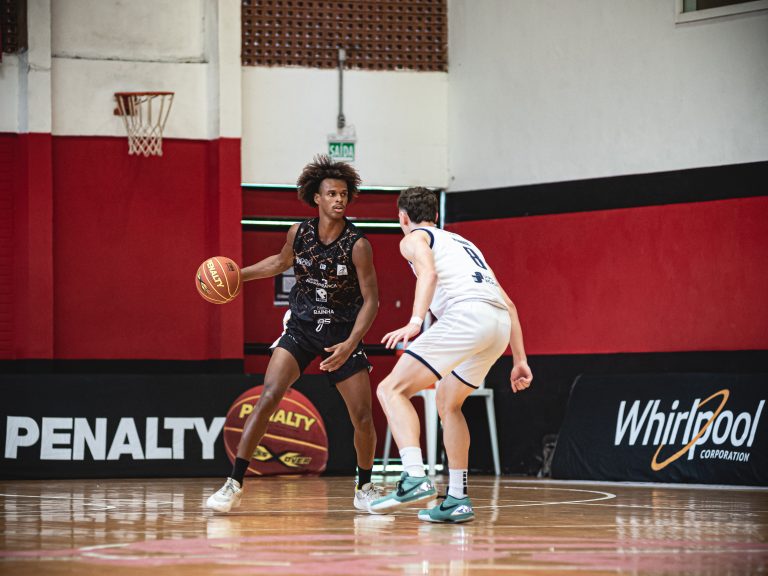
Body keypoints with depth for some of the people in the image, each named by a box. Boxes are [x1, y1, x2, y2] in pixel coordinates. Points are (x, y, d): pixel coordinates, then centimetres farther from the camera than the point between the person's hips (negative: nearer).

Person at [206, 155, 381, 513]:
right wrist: (239, 274, 10)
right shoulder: (299, 233, -7)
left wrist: (350, 345, -25)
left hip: (343, 334, -1)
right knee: (269, 396, -18)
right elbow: (282, 262, 17)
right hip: (300, 327, 1)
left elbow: (370, 299, -14)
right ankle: (234, 484, -14)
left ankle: (364, 488, 22)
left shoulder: (357, 245, -16)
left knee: (363, 418, -4)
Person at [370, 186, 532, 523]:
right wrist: (519, 360, 32)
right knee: (447, 401, 26)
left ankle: (414, 477, -25)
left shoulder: (414, 238, 16)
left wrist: (415, 322, -22)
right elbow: (508, 303, 32)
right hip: (500, 322, 7)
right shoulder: (462, 243, 37)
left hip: (467, 313, -7)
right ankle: (457, 500, 22)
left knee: (392, 390, -5)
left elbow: (429, 272, -9)